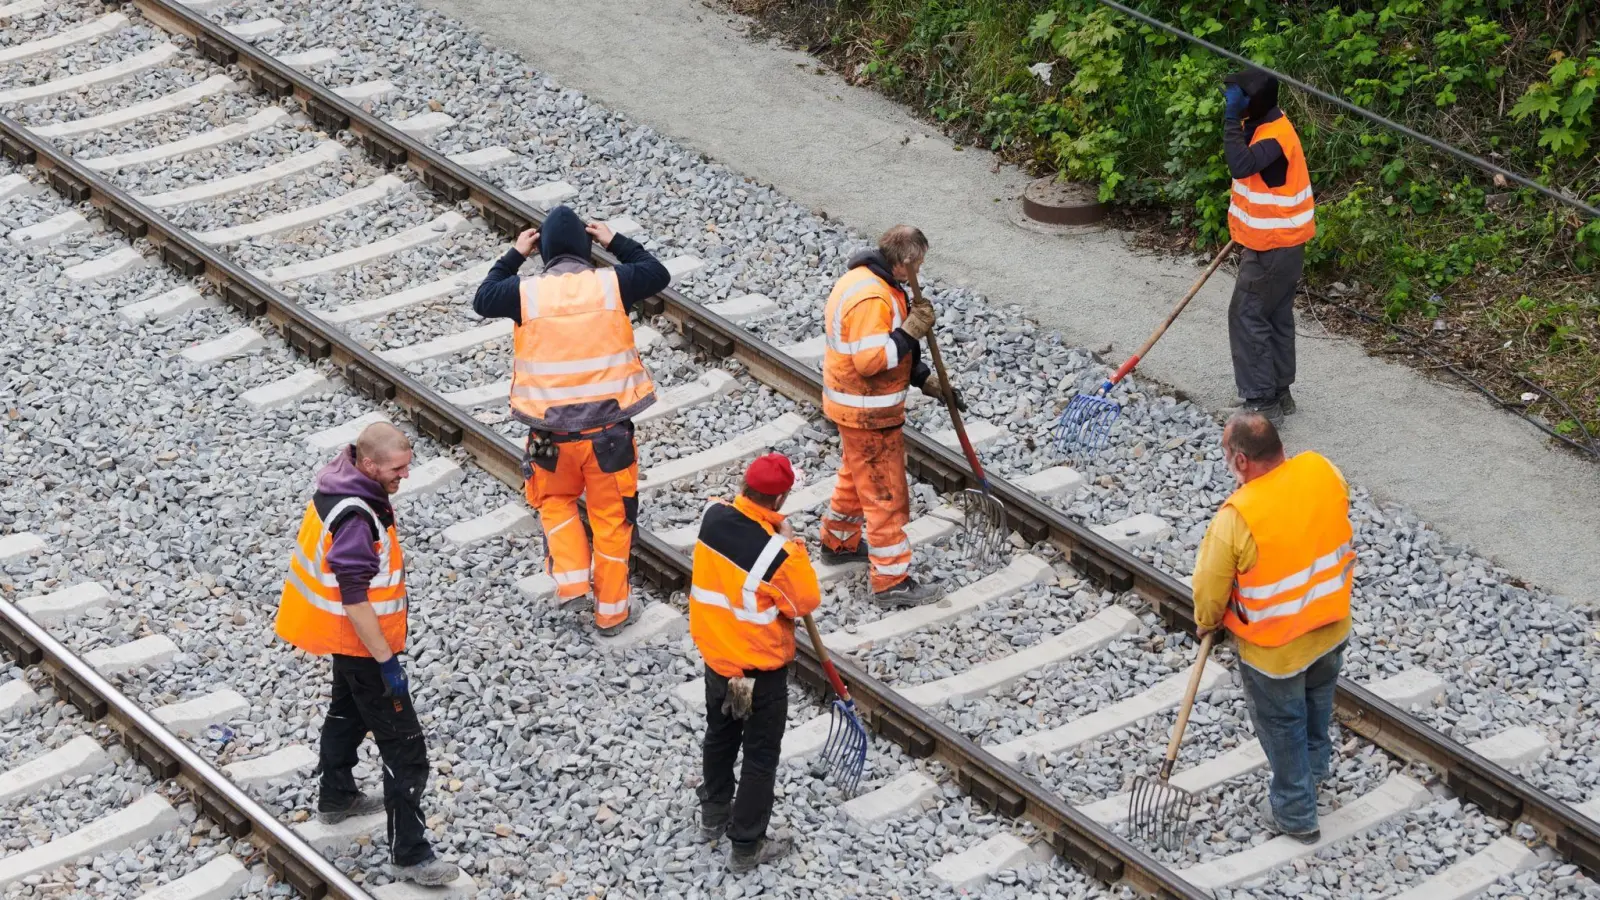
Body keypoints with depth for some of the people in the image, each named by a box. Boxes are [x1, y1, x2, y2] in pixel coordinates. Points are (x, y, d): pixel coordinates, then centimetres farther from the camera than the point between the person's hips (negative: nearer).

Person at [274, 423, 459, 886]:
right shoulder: (354, 521, -34)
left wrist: (393, 587, 26)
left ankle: (336, 796, 53)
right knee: (404, 748, -4)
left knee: (348, 709, 32)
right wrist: (387, 662, -26)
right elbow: (355, 601, -31)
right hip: (361, 641, -10)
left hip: (346, 638, 10)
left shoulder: (343, 483, -4)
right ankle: (409, 854, 2)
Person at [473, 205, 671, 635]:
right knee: (612, 517, 14)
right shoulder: (612, 284, -9)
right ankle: (611, 610, 21)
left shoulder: (526, 292, -9)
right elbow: (658, 274, 11)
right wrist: (616, 243, 18)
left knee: (556, 501, 26)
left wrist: (514, 256, 18)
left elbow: (483, 300, 12)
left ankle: (573, 584, 11)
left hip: (552, 433, 0)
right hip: (609, 429, 0)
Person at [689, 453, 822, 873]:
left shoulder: (713, 516, -14)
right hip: (761, 671, -6)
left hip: (716, 655, 6)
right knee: (760, 756, 11)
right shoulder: (777, 552, -31)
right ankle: (746, 847, 21)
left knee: (720, 736, 27)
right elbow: (807, 602, -15)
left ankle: (714, 815, 46)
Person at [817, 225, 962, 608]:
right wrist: (911, 330, -28)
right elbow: (870, 360, -33)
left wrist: (927, 381, 10)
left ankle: (838, 542, 46)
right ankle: (892, 581, 4)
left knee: (857, 477, 28)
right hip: (869, 415, -10)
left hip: (855, 406, 10)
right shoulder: (872, 299, -28)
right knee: (886, 493, -3)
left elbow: (885, 348, 15)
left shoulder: (866, 279, 6)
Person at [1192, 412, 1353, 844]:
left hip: (1275, 648, -5)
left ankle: (1295, 814, 38)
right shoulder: (1323, 471, -19)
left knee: (1282, 726, 19)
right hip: (1333, 625, 5)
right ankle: (1315, 765, 58)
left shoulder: (1237, 519, -34)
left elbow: (1210, 587, -19)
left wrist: (1206, 621, 3)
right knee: (1318, 695, 33)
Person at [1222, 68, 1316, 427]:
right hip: (1276, 242, 10)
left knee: (1247, 317, -6)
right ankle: (1278, 392, 27)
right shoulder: (1263, 125, 6)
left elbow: (1241, 165, -42)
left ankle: (1262, 403, -4)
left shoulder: (1275, 135, -25)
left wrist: (1231, 117, -38)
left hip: (1274, 247, -10)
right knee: (1276, 317, 17)